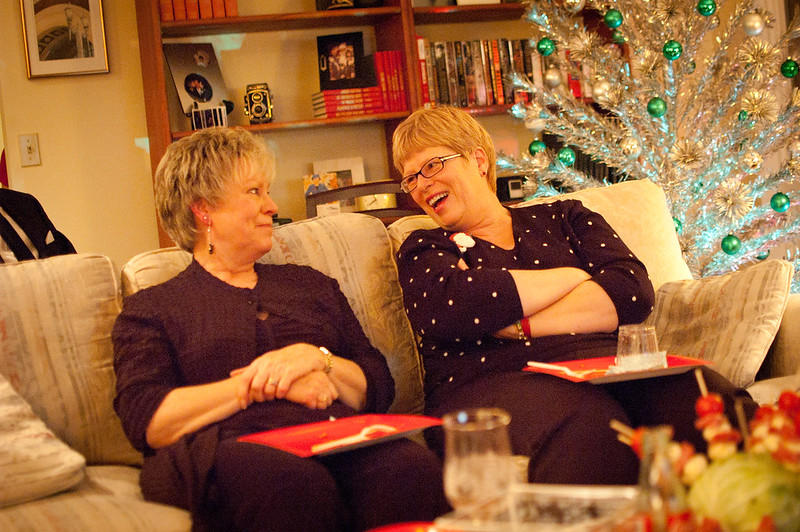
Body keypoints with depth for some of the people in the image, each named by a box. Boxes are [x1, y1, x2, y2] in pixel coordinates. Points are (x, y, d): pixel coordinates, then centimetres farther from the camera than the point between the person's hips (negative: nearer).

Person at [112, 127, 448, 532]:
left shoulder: (312, 285, 29)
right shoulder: (149, 309, 17)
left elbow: (378, 390, 19)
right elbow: (145, 421, -1)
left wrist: (316, 359, -2)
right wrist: (260, 384, -7)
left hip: (339, 440, 3)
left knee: (413, 470, -34)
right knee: (296, 484, -41)